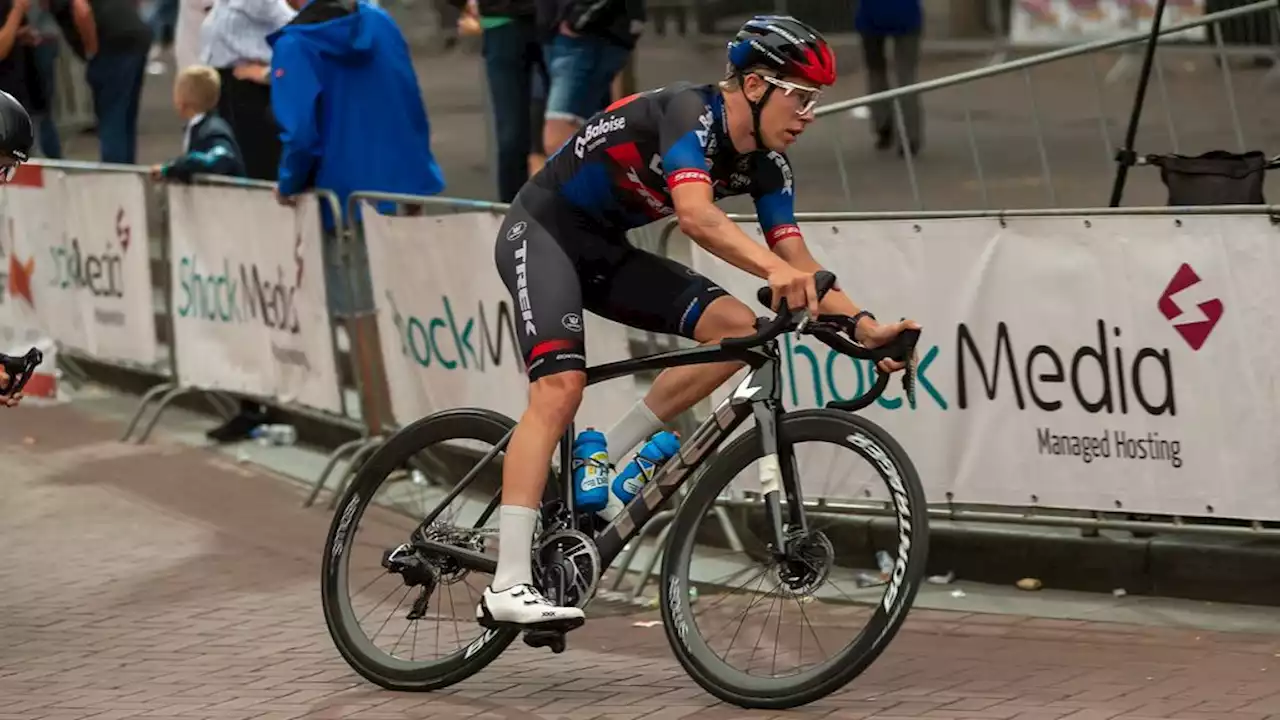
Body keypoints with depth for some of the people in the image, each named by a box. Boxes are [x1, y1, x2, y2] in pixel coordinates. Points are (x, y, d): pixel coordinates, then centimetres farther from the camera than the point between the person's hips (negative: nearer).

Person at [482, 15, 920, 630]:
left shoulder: (766, 166, -1)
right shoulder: (691, 113, -26)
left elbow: (797, 261, -6)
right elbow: (696, 215, -43)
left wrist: (862, 324, -22)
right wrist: (775, 269, -57)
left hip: (606, 250, 8)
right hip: (542, 231, -8)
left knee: (736, 327, -10)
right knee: (560, 386, -26)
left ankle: (600, 466, -2)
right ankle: (507, 589, -30)